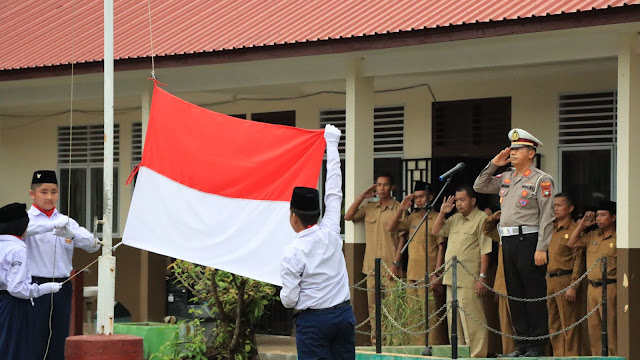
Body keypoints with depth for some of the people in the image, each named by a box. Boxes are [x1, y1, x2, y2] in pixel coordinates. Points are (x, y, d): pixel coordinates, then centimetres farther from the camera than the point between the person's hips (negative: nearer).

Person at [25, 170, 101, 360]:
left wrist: (71, 234, -20)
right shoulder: (27, 218, 2)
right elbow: (23, 229, -24)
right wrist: (53, 225, -37)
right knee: (34, 344, -6)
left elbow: (92, 245, 0)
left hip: (62, 287, 4)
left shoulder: (67, 222, 13)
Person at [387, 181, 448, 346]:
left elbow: (441, 248, -8)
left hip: (428, 276, -7)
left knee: (431, 316, -7)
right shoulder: (413, 217, 15)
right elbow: (391, 228, 15)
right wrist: (401, 208, 5)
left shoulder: (436, 218, -4)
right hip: (412, 276, 7)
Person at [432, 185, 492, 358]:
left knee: (472, 319, -9)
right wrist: (442, 212, 10)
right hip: (451, 279, 9)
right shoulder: (455, 219, 18)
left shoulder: (481, 219, -8)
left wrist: (482, 277, -18)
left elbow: (485, 251, -13)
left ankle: (477, 354, -7)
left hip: (469, 280, -9)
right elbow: (435, 231, 24)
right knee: (454, 320, 13)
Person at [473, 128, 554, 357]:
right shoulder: (506, 178, 15)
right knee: (515, 295, 10)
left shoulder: (541, 180, -6)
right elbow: (479, 187, 21)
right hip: (508, 242, 7)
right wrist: (494, 164, 11)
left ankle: (538, 345, 1)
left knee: (534, 295, -3)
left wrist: (541, 249, -17)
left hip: (529, 241, -7)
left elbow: (546, 217, -10)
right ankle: (522, 344, 16)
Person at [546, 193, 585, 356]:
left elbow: (578, 259, -13)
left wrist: (573, 286, -17)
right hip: (550, 280, 8)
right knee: (554, 324, 11)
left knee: (569, 323, -6)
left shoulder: (574, 229, -8)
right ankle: (558, 356, 17)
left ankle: (571, 355, -3)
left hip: (565, 280, -8)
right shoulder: (552, 229, 16)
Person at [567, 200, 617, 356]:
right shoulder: (592, 236, 14)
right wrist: (582, 225, 10)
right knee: (594, 328, 11)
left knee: (610, 328, -8)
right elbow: (571, 243, 19)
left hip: (609, 288, -7)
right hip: (592, 288, 7)